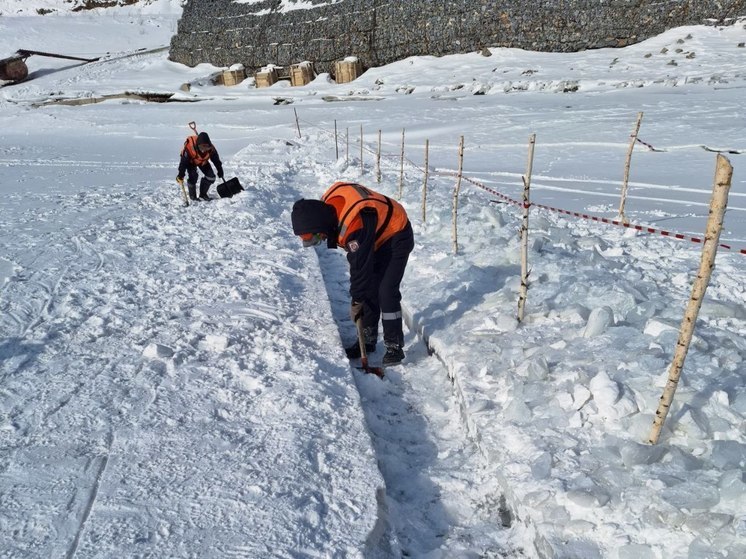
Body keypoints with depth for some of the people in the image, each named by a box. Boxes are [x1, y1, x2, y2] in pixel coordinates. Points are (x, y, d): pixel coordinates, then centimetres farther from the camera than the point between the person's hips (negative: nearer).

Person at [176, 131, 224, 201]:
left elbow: (216, 160, -12)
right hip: (190, 161, -4)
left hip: (203, 161, 4)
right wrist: (181, 175, -38)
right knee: (193, 176, -25)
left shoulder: (211, 148, -30)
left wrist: (220, 171, -5)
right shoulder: (190, 147, -40)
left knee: (211, 177, -7)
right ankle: (192, 196, -4)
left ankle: (203, 194, 12)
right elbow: (183, 161, -35)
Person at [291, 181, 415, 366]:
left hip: (396, 238, -9)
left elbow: (360, 266, -29)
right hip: (377, 236, 9)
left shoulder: (355, 225, -39)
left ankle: (395, 346, -4)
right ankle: (367, 339, 15)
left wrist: (356, 301, -17)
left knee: (386, 292, -15)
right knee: (368, 288, 6)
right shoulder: (328, 203, -14)